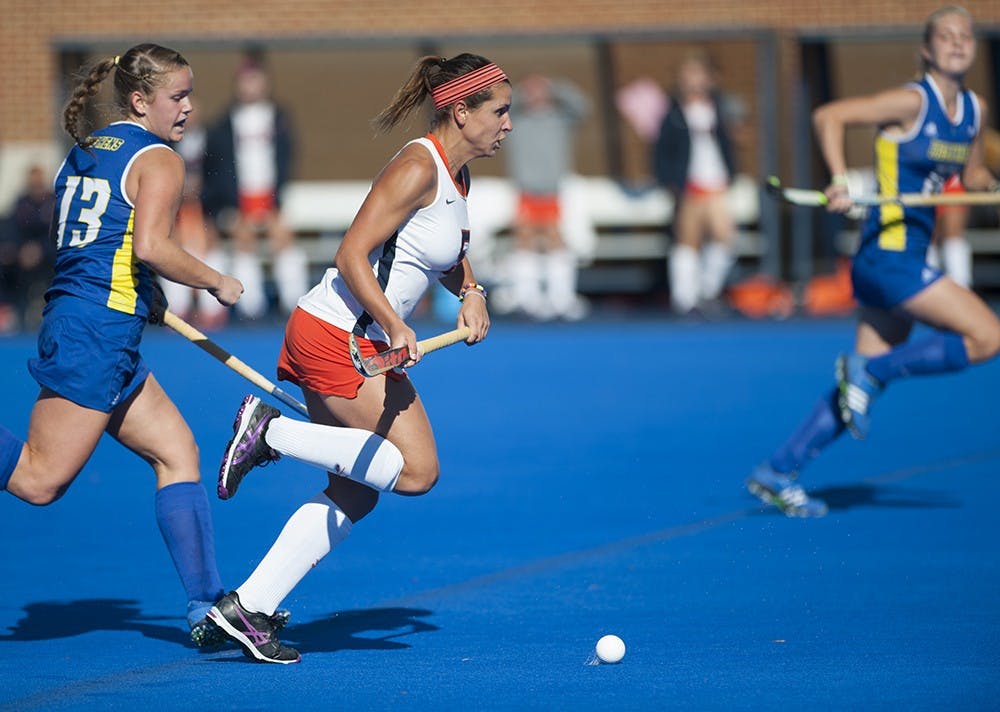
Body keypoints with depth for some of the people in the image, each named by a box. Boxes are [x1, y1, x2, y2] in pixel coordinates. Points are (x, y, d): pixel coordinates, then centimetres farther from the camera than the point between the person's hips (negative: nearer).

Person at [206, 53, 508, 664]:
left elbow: (452, 256, 29)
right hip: (338, 335, -10)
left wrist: (470, 292, 9)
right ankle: (273, 431, -7)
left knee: (355, 493, 9)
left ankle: (248, 608, 8)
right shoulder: (417, 169, -17)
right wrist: (394, 325, -29)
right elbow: (351, 256, -21)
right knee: (417, 470, -11)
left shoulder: (458, 175, 13)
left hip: (356, 344, 10)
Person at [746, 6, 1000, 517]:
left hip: (905, 259, 8)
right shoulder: (912, 103, -12)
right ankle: (869, 371, -4)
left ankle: (776, 473, 14)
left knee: (868, 379, 9)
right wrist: (840, 181, -26)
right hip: (889, 253, -8)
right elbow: (828, 116, -16)